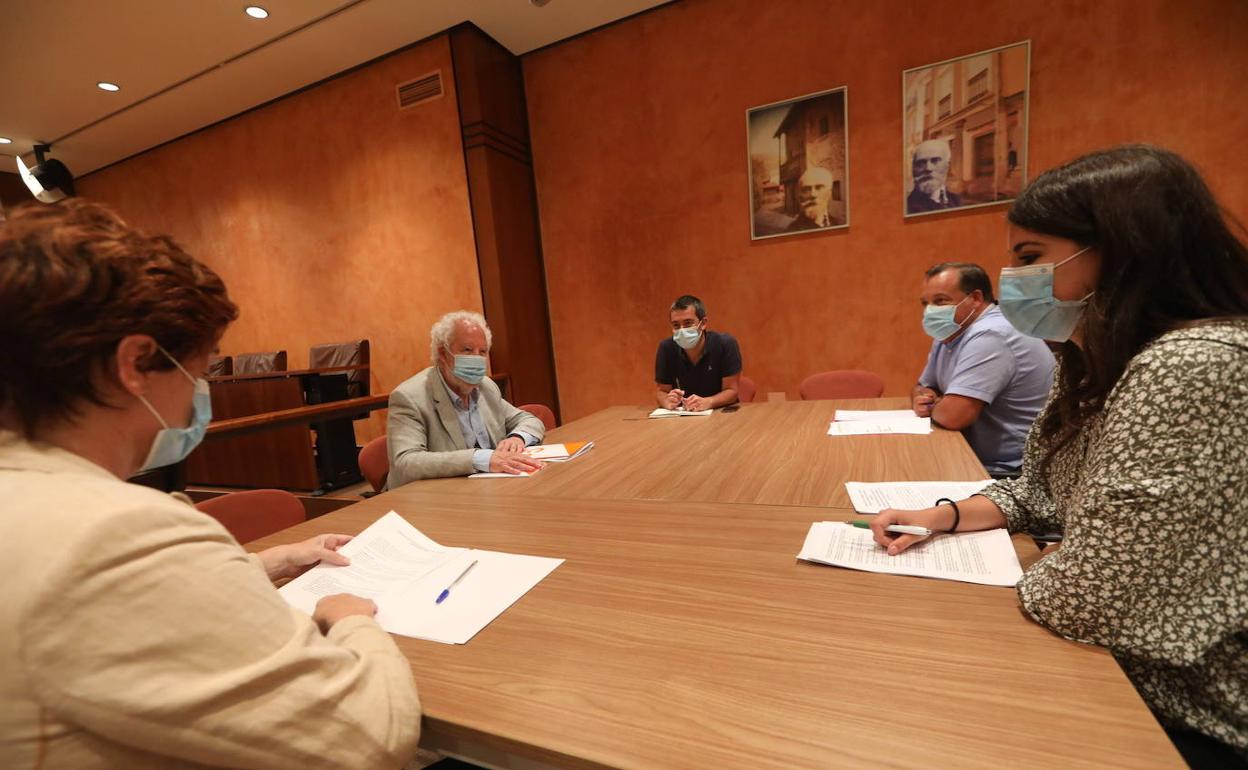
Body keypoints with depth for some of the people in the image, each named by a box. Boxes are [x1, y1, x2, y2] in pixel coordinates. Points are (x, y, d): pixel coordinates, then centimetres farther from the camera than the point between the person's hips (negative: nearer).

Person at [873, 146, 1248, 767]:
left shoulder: (1195, 369, -30)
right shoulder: (1095, 364, 1)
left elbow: (1078, 598, -32)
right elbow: (1039, 491, 11)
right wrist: (942, 517, -6)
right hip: (1118, 666, 7)